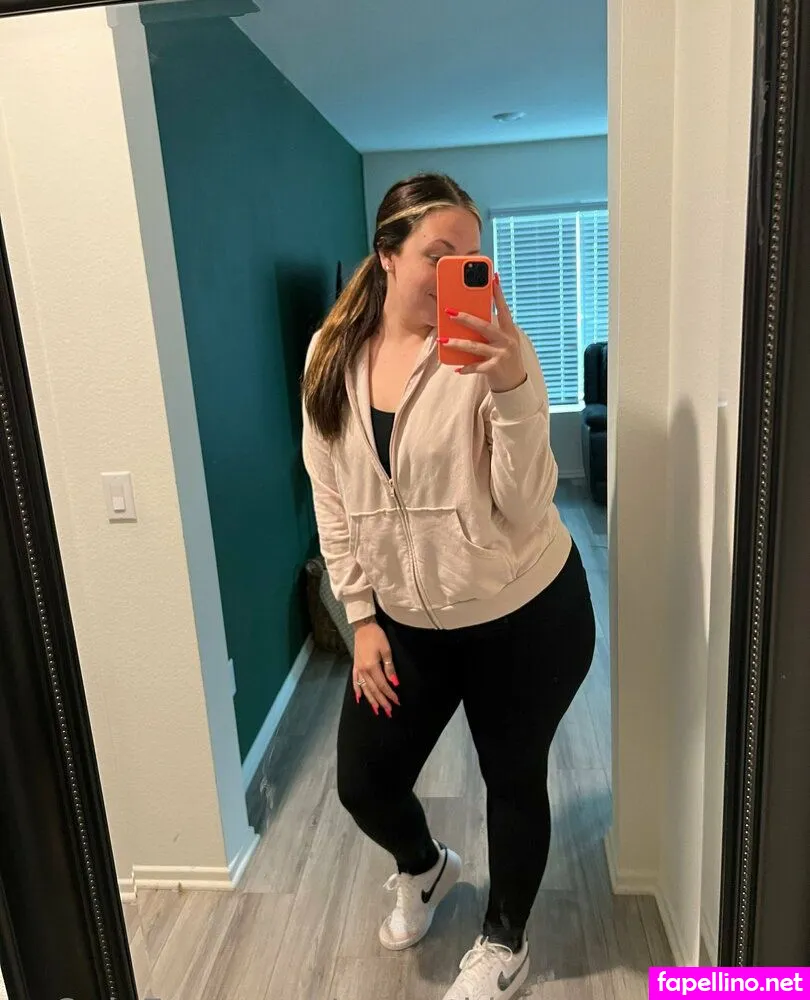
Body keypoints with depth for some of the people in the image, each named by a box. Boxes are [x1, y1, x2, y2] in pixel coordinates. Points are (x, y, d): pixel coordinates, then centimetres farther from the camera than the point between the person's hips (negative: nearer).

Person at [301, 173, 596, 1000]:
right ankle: (425, 867, 49)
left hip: (526, 615, -3)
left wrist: (510, 387, -34)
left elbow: (525, 509, -20)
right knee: (363, 784, 12)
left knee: (513, 778, 15)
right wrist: (362, 618, 0)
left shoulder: (492, 349, -15)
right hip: (405, 621, 4)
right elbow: (331, 501, 2)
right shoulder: (332, 354, -3)